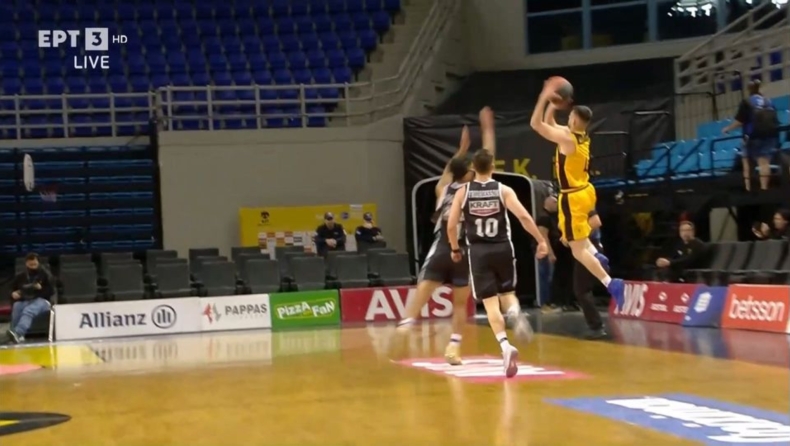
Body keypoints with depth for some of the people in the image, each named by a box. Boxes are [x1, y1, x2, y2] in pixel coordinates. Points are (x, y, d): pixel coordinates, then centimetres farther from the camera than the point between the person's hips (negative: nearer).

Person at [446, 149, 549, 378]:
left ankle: (505, 345, -18)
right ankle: (516, 311, -13)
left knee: (490, 303, 0)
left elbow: (451, 225, 1)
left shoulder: (463, 192, 1)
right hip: (502, 248, 1)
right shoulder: (504, 190, -1)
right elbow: (524, 217, -11)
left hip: (478, 251, -1)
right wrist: (541, 241, -4)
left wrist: (455, 249, 16)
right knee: (507, 292, 22)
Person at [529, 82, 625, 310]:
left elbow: (536, 124, -18)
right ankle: (596, 255, 21)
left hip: (573, 198, -9)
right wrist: (552, 103, 10)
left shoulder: (567, 138, -20)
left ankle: (611, 284, -15)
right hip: (586, 192, 9)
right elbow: (548, 124, 20)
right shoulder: (582, 137, 6)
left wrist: (544, 97, -15)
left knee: (578, 250, -6)